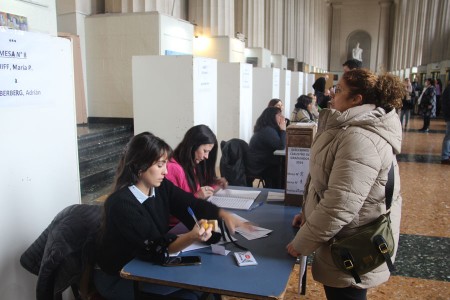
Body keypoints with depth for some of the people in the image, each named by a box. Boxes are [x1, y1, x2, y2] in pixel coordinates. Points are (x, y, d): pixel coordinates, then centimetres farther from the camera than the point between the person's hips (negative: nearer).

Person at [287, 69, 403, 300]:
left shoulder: (360, 140, -27)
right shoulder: (354, 129, 9)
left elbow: (339, 206, -31)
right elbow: (329, 182, 18)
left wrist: (301, 243, -20)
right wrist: (309, 213, 13)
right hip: (347, 242, 10)